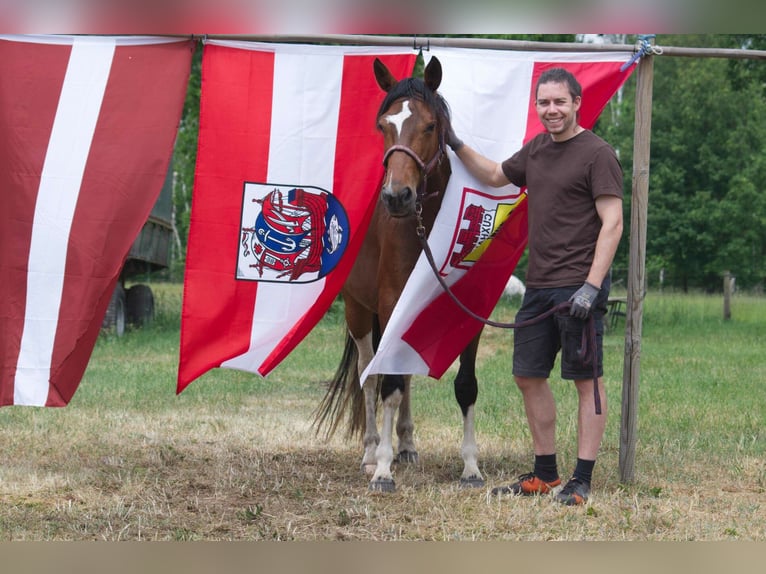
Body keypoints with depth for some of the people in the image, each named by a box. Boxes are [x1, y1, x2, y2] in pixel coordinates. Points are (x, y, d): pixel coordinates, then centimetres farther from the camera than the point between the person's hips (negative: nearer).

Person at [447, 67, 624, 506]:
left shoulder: (597, 154, -9)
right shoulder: (536, 151, 14)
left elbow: (612, 224, -15)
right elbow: (495, 177, 33)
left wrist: (591, 287, -21)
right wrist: (455, 144, 26)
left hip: (578, 287, -9)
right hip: (538, 286, 9)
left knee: (587, 379, -3)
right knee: (529, 376, 12)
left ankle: (582, 481, 0)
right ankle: (546, 475, 22)